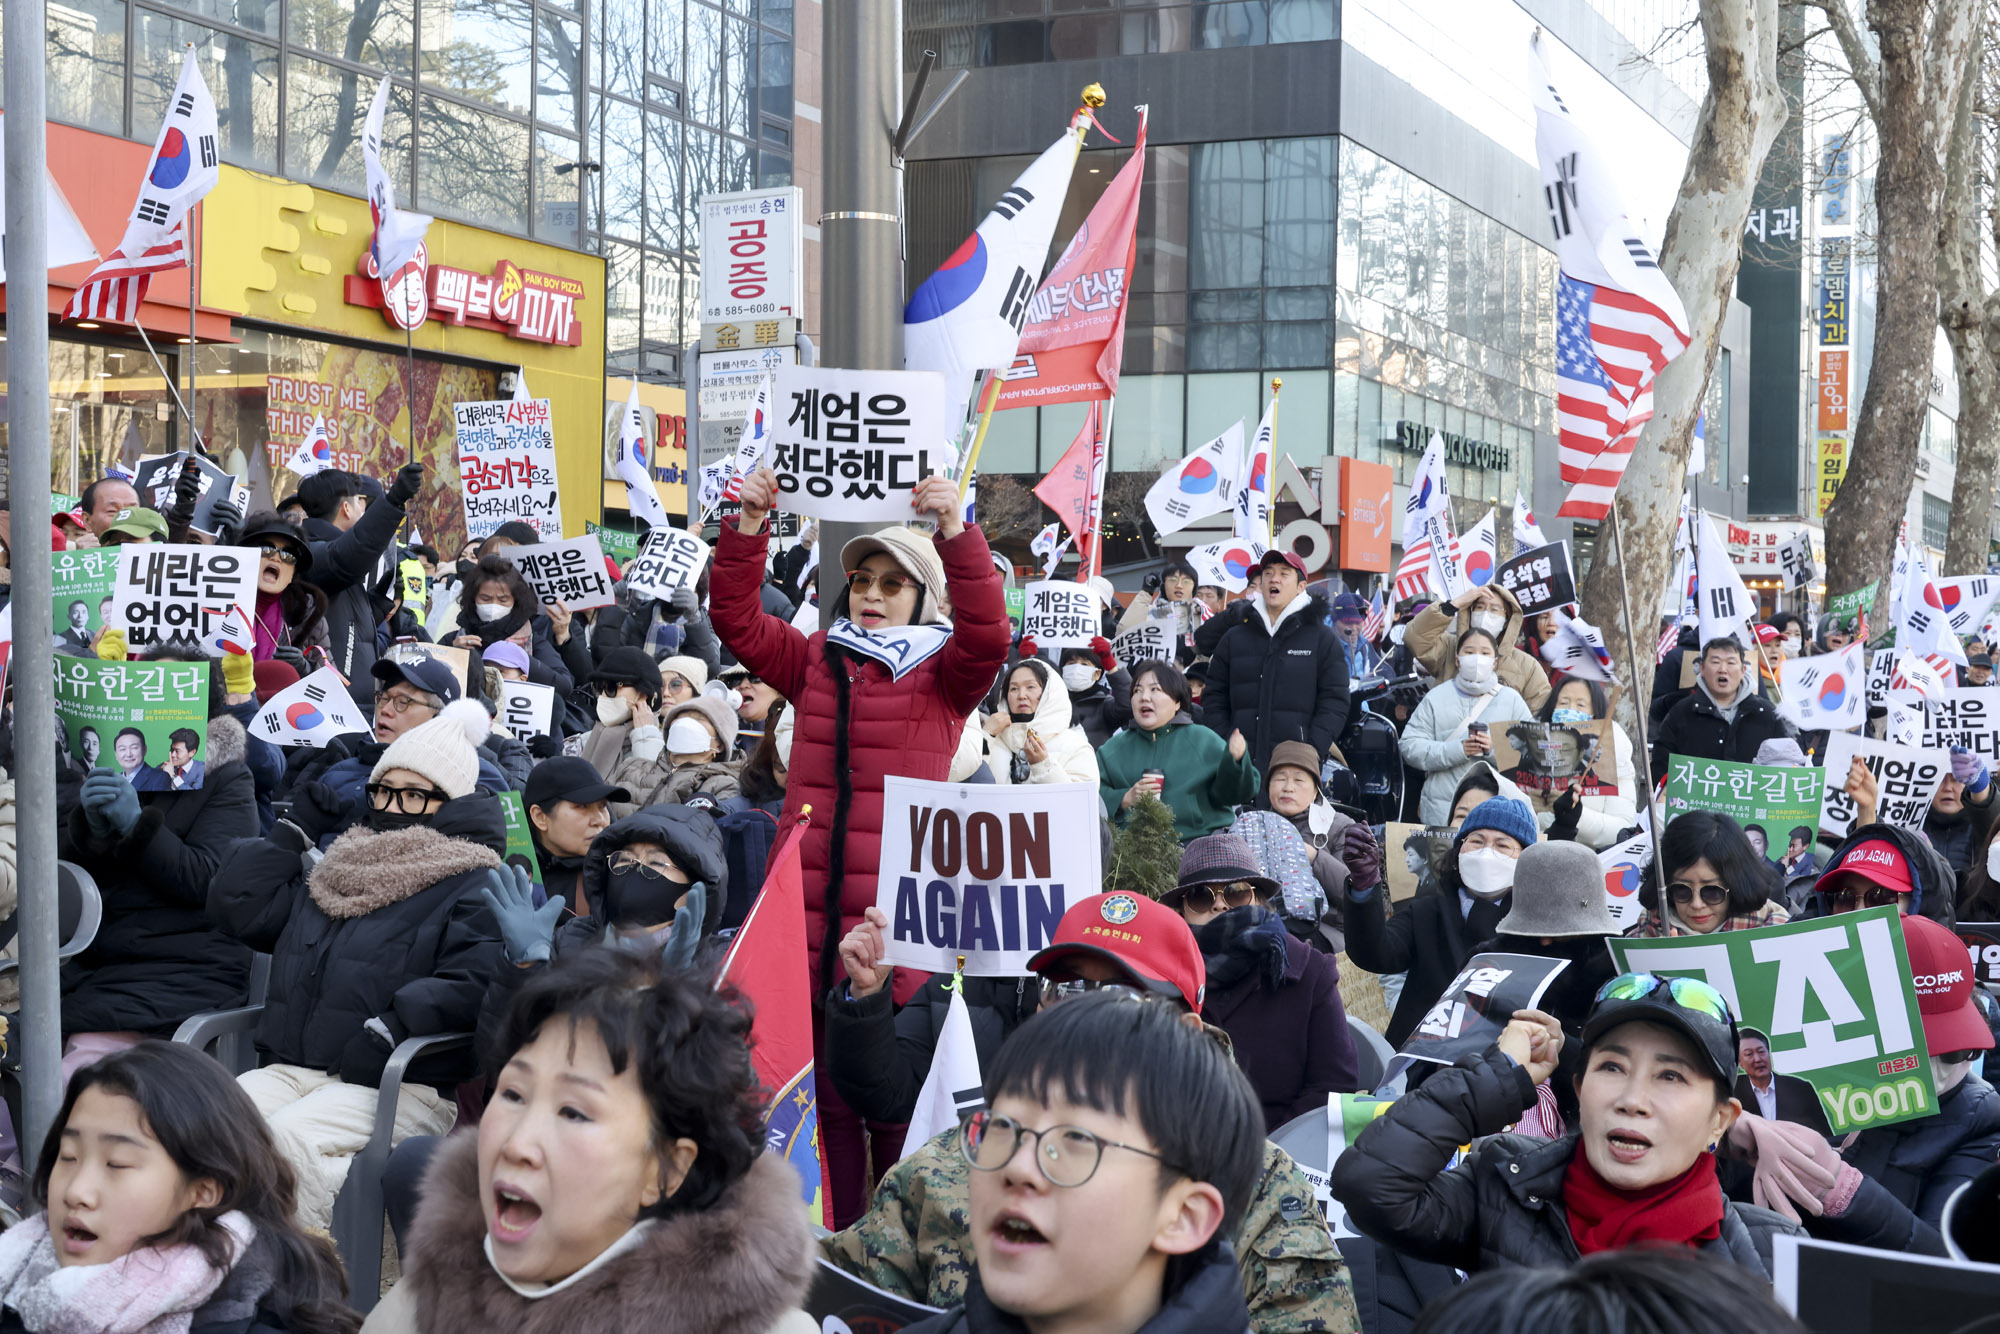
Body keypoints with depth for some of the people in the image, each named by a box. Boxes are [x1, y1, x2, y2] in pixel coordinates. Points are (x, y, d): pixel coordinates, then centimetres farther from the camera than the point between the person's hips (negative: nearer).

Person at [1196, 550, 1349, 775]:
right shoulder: (1234, 638, 15)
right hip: (1240, 762, 3)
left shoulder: (1323, 640, 7)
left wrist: (1310, 753, -10)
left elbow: (1334, 703, 2)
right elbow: (1214, 699, 16)